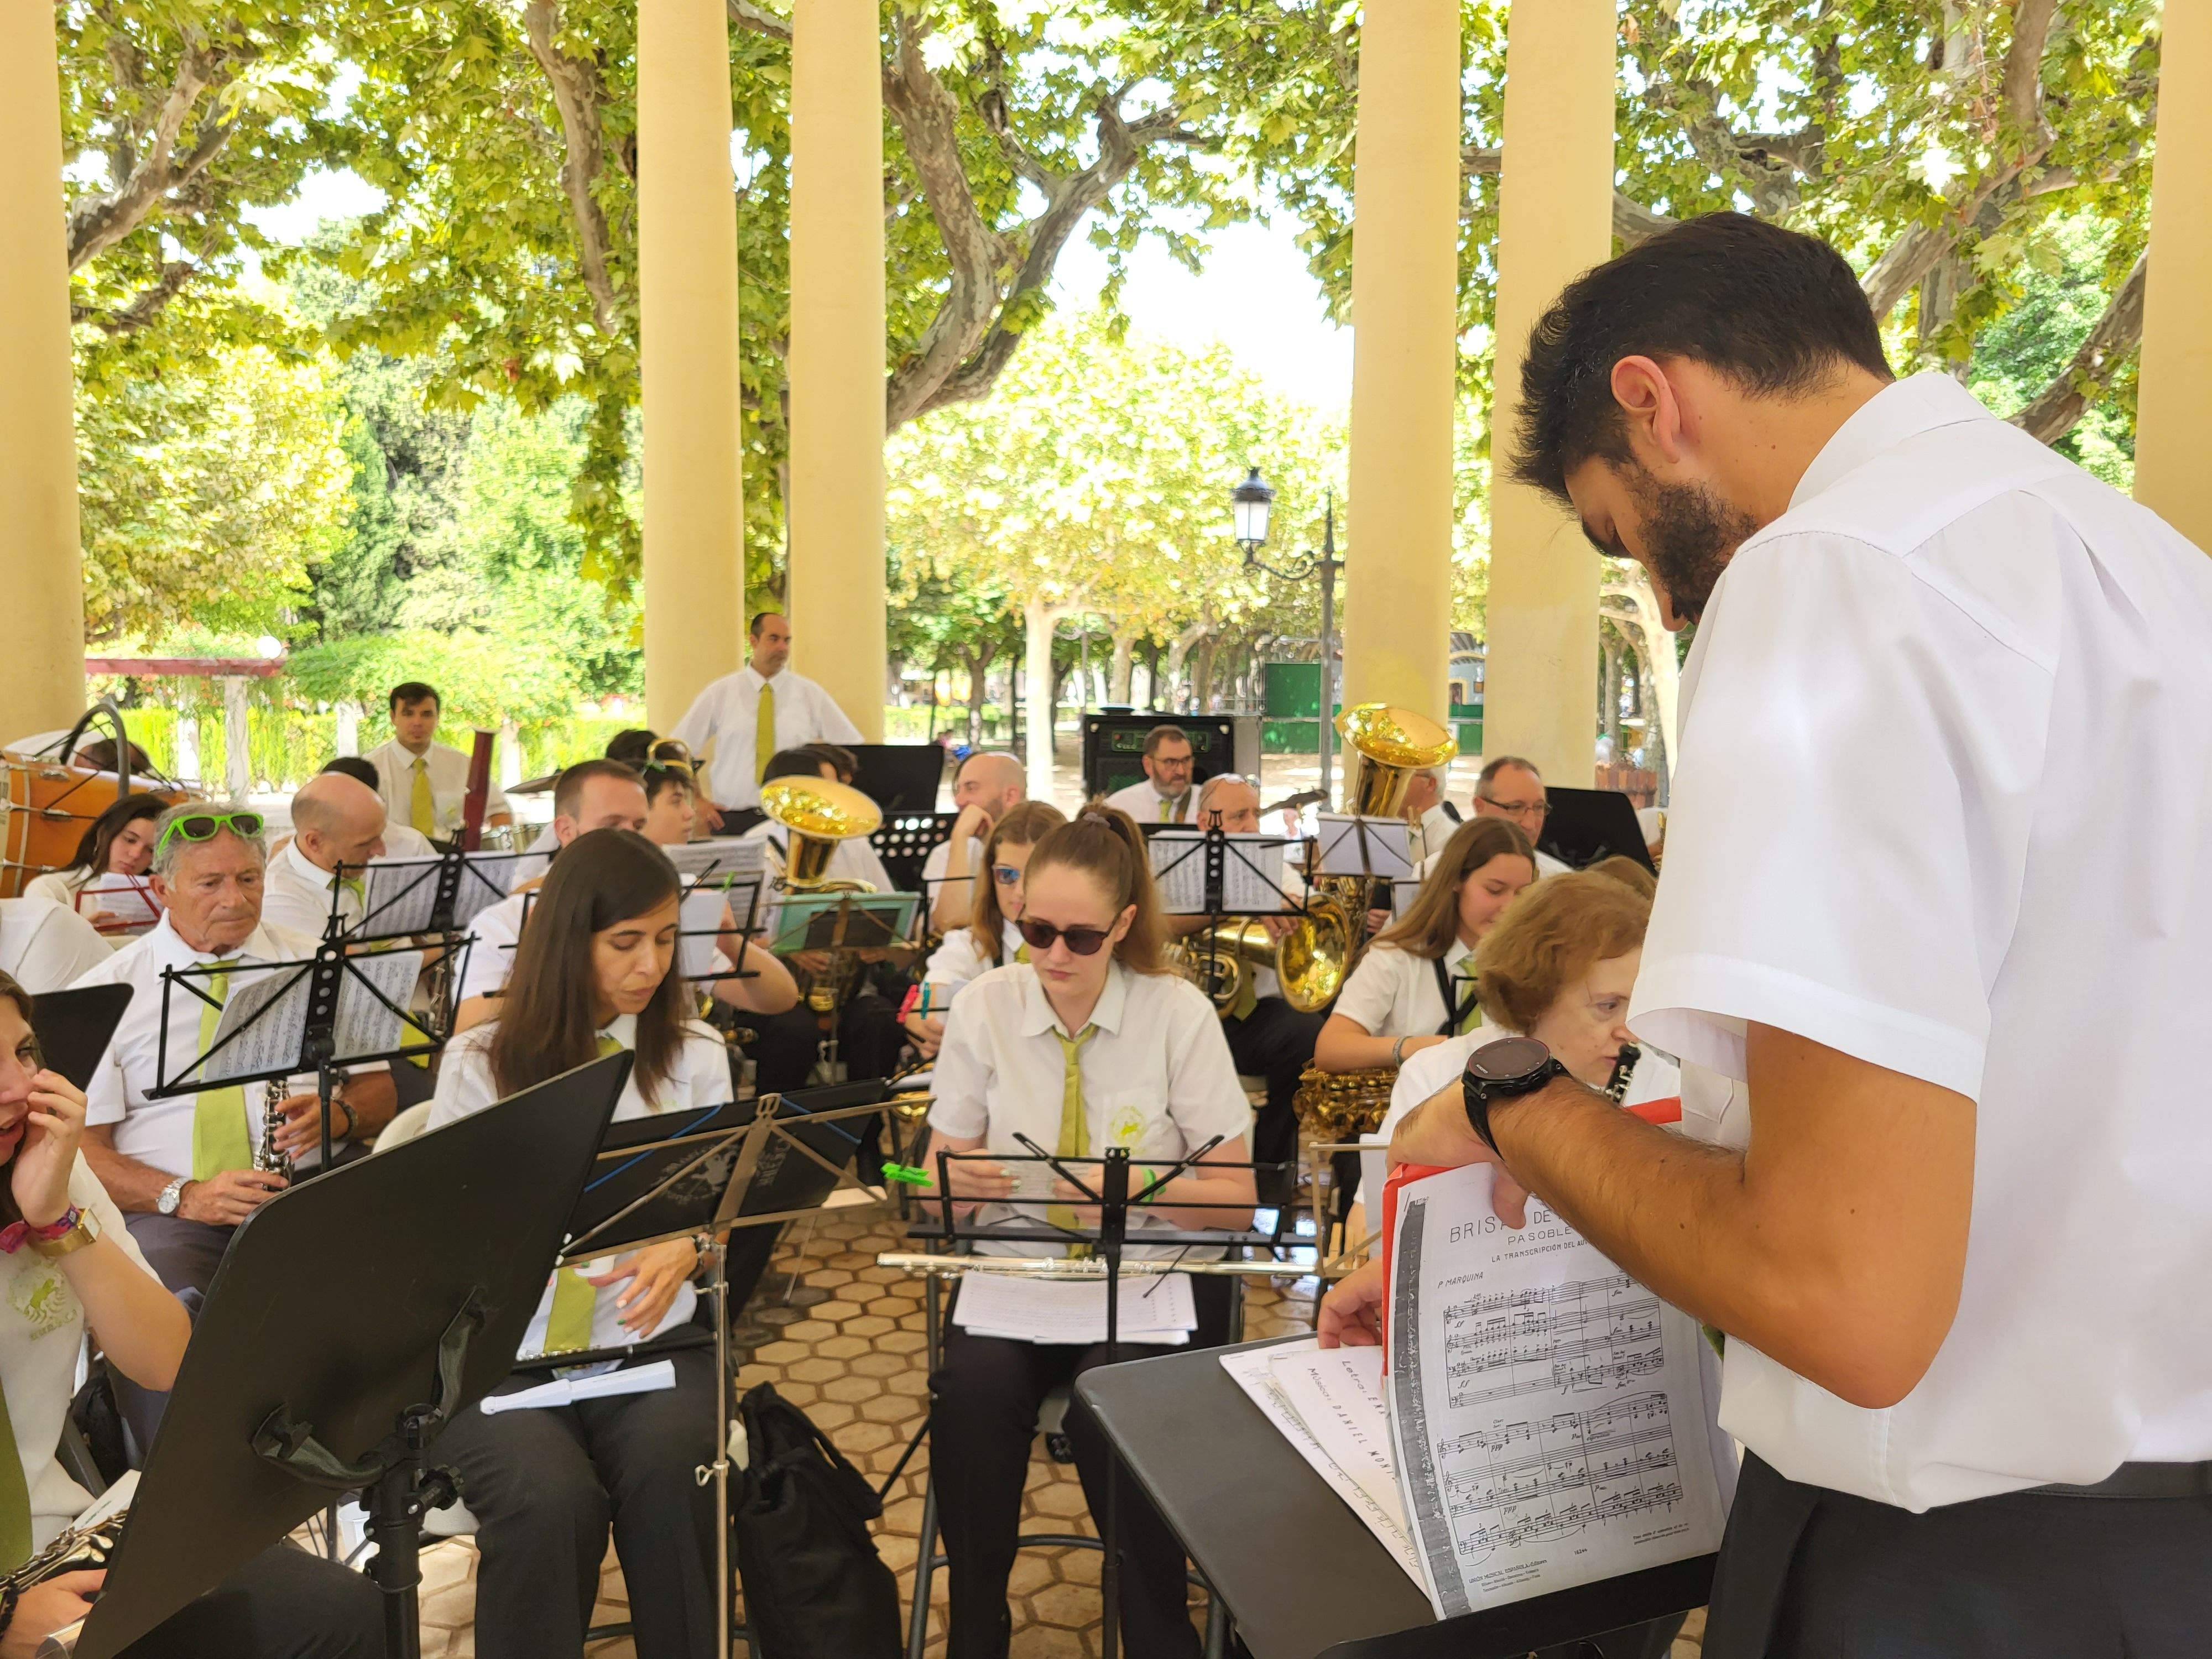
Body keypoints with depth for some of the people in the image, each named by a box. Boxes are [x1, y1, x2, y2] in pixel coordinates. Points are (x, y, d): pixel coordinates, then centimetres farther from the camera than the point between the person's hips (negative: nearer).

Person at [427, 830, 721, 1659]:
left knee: (668, 1478, -29)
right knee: (551, 1500, -30)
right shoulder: (481, 1061, 4)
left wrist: (686, 1248, -14)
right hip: (500, 1350, -1)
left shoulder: (696, 1055, 9)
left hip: (648, 1340, 1)